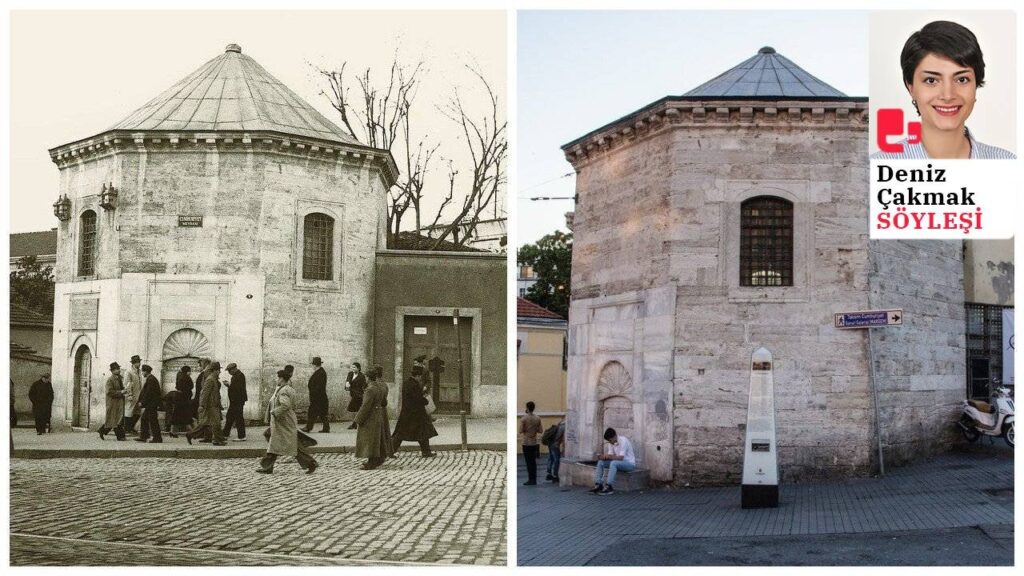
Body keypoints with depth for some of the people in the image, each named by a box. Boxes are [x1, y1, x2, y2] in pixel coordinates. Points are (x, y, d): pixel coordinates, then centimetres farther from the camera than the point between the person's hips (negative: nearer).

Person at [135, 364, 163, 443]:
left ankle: (157, 438, -2)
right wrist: (141, 401, 15)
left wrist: (142, 402, -15)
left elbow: (148, 393, -20)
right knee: (144, 419, 13)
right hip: (150, 405, 11)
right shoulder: (150, 379, 16)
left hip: (151, 404, -11)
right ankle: (143, 437, 17)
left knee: (153, 421, -6)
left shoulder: (151, 379, -17)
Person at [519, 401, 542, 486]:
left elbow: (520, 431, -14)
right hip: (534, 443, 5)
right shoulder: (537, 418, 4)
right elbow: (540, 430, 4)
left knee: (529, 462, -3)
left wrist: (525, 430, 6)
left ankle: (531, 479, -4)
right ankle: (534, 479, 12)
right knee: (533, 462, 11)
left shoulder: (524, 418, -11)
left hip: (527, 443, -5)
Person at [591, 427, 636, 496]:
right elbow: (610, 455, 0)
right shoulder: (611, 442, 2)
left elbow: (621, 457, -28)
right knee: (600, 462, -7)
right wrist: (604, 457, -20)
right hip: (618, 462, 8)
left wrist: (609, 456, -31)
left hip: (630, 464, -8)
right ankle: (598, 484, -12)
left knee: (613, 463, -36)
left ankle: (608, 487, -34)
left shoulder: (623, 441, -22)